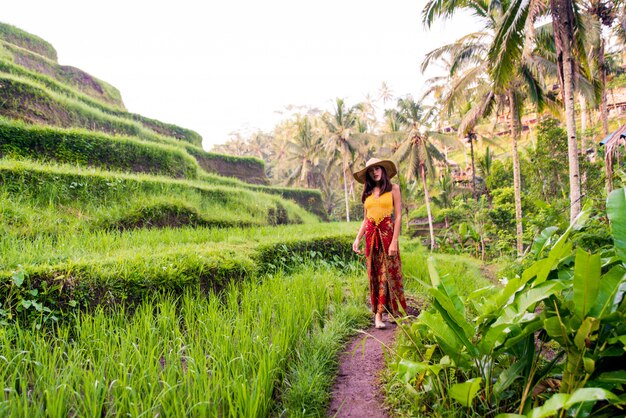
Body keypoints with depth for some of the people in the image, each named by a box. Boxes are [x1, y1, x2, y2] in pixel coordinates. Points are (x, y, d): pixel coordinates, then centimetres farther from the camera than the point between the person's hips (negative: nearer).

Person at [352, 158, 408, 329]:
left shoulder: (393, 188, 2)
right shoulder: (368, 192, 14)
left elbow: (398, 216, -4)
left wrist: (394, 241, -12)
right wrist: (357, 238, 3)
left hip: (387, 233, -4)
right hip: (371, 235, 4)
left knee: (388, 273, -5)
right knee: (374, 274, 4)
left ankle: (379, 313, -2)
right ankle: (378, 313, 10)